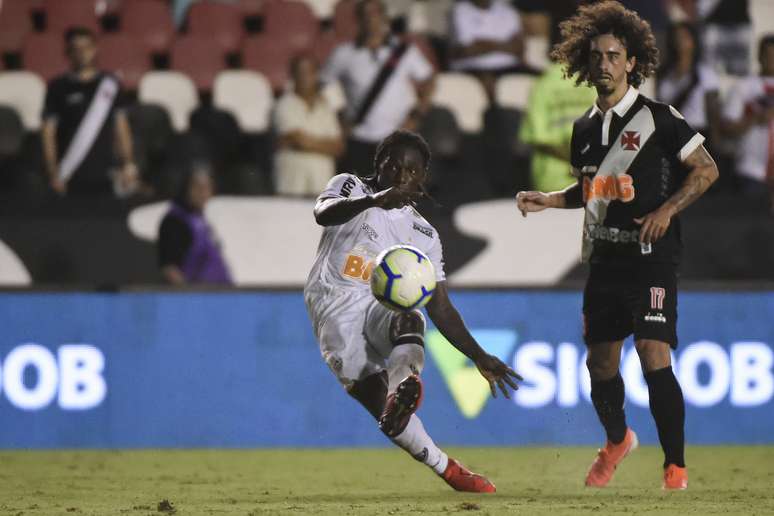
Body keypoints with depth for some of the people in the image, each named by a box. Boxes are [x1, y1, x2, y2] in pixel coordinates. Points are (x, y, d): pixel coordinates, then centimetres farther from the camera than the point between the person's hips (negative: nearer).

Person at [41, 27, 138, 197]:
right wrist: (54, 174, -6)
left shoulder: (110, 84, 10)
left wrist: (128, 164, 6)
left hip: (103, 177, 2)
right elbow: (48, 132, 1)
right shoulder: (59, 87, 2)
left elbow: (121, 127, 14)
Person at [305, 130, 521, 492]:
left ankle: (402, 389, -66)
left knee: (410, 321, -36)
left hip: (380, 305, 3)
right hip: (335, 306, -3)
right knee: (378, 400, -21)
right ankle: (447, 469, -12)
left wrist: (479, 357, 13)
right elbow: (324, 214, -19)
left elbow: (441, 309, 21)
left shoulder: (423, 236, 18)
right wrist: (373, 200, -38)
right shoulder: (350, 187, 7)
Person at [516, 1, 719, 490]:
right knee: (600, 362, 10)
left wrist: (666, 210, -16)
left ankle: (676, 468, -11)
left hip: (651, 257, -6)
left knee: (654, 356, -17)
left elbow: (706, 169, -5)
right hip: (605, 260, 6)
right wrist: (546, 201, 9)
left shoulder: (657, 117, -6)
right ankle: (617, 440, 39)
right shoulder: (585, 128, 12)